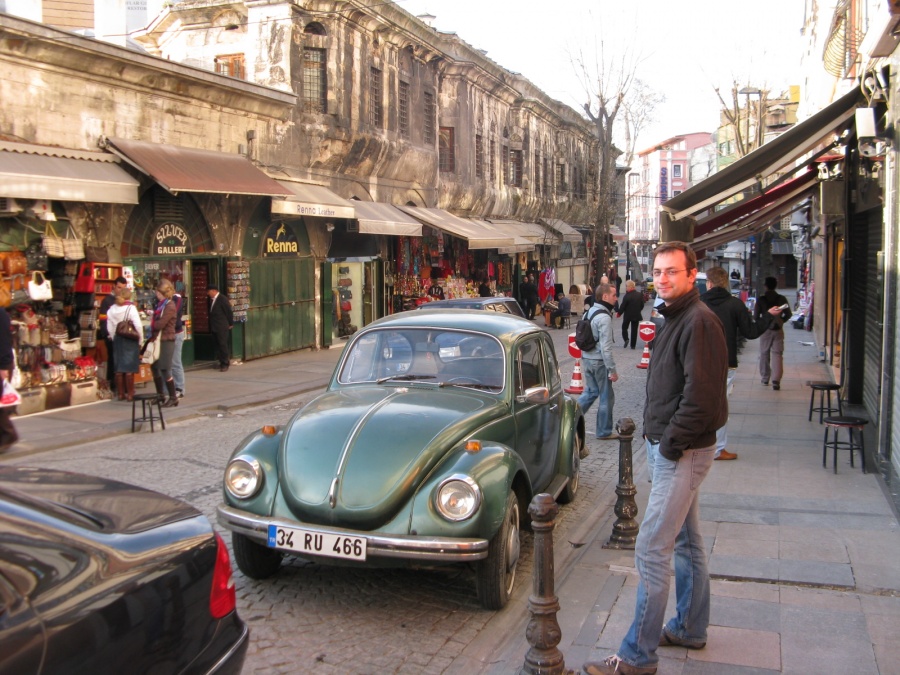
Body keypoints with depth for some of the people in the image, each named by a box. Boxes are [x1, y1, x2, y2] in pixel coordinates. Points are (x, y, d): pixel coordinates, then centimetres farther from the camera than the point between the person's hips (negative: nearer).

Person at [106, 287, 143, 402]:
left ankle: (121, 394, 16)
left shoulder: (111, 309, 1)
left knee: (119, 368, 10)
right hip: (131, 340, -4)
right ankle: (130, 394, 3)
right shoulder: (131, 308, -13)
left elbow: (109, 328, 4)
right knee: (129, 369, 0)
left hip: (117, 340, 5)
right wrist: (140, 340, -6)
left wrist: (115, 338, 16)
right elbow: (138, 326, -18)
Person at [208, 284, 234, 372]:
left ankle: (225, 363, 1)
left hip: (222, 327, -8)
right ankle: (222, 362, 15)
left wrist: (230, 324, -4)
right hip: (214, 328, 8)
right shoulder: (211, 300, 12)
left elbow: (229, 311, -10)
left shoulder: (222, 299, -12)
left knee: (223, 345, -5)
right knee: (218, 345, 9)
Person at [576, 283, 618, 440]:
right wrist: (612, 370, -18)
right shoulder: (604, 318, -19)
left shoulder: (588, 312, 8)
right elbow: (606, 347, -22)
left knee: (590, 392, 21)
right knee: (606, 397, 5)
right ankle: (604, 432, 14)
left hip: (586, 358, 8)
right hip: (599, 362, -8)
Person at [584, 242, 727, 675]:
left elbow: (701, 396, -25)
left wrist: (671, 443, -18)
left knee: (652, 550, -8)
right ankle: (690, 628, 34)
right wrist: (658, 438, 12)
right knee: (686, 542, 20)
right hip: (668, 447, 11)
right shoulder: (676, 318, 14)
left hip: (682, 452, -11)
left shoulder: (699, 322, -18)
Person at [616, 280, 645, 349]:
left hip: (628, 315, -4)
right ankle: (633, 345, 10)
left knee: (624, 328, 15)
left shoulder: (627, 296, -19)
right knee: (634, 330, 9)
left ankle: (626, 339, -6)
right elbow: (642, 305, 4)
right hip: (636, 315, 4)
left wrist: (618, 313, 3)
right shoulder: (640, 294, -4)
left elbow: (622, 306, -13)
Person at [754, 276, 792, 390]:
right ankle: (776, 380, -14)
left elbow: (755, 316, -7)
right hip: (778, 330, 1)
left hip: (765, 330, -1)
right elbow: (788, 314, 4)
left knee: (764, 354, 13)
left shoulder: (761, 300, -7)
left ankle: (765, 379, 21)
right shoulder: (782, 299, 0)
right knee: (777, 355, -1)